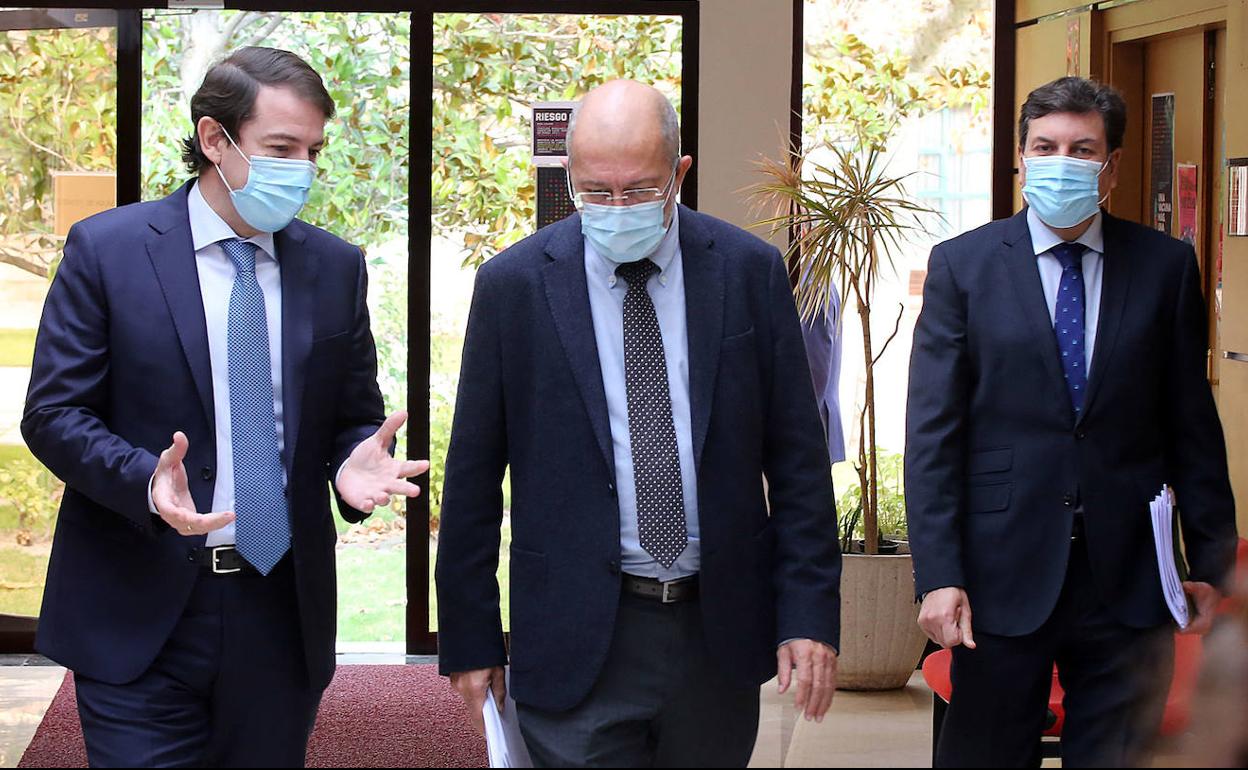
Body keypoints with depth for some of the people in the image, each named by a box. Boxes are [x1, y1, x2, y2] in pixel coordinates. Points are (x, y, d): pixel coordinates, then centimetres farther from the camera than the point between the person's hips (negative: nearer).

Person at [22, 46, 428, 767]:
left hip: (282, 615, 3)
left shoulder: (335, 266, 7)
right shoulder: (107, 249, -3)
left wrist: (356, 461, -11)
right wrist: (145, 480, -23)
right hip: (141, 618, -3)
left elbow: (355, 416, 13)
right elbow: (54, 414, -4)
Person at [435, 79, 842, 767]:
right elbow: (473, 474, 1)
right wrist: (469, 640, 1)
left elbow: (796, 458, 3)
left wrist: (810, 613, -3)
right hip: (577, 644, -2)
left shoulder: (750, 271, 0)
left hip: (719, 632, 2)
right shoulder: (513, 285, -3)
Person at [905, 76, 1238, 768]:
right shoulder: (963, 265, 1)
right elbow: (932, 433, -3)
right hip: (1003, 577, -1)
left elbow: (1192, 426, 7)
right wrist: (938, 576, -10)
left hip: (1128, 579, 1)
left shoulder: (1166, 267, 5)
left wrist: (1211, 563, 5)